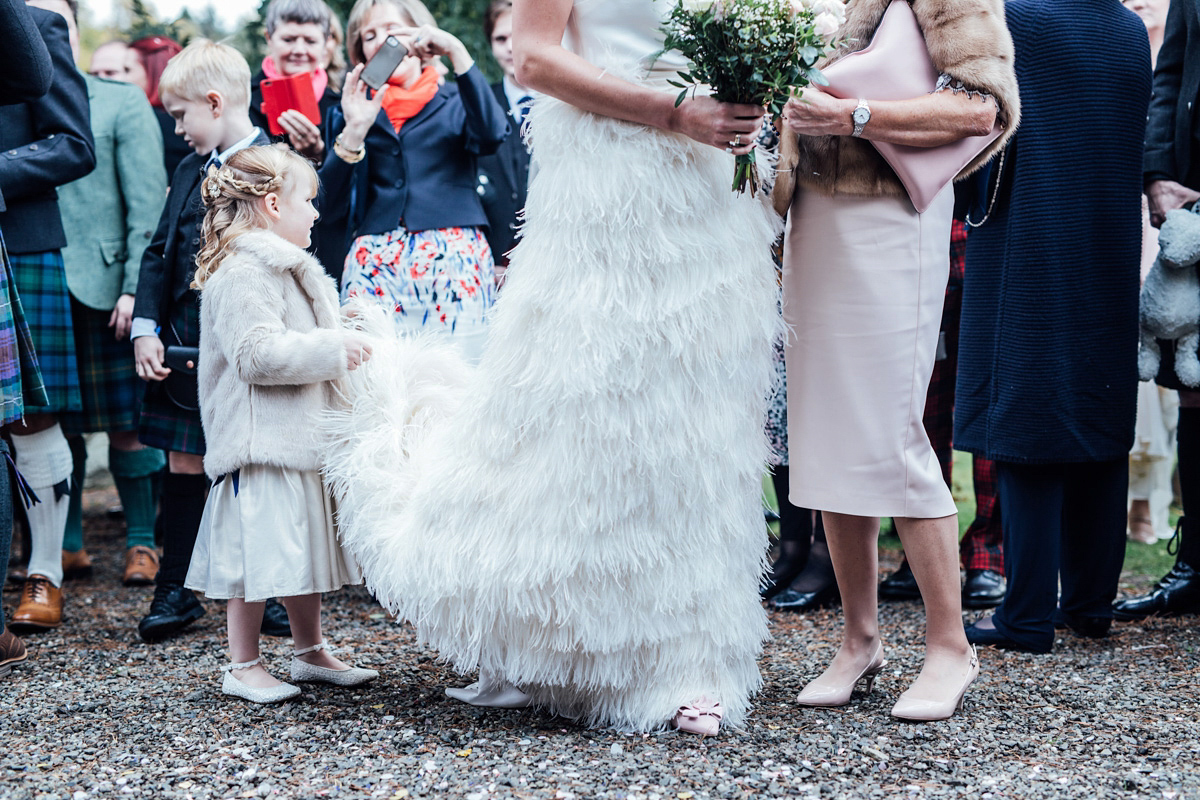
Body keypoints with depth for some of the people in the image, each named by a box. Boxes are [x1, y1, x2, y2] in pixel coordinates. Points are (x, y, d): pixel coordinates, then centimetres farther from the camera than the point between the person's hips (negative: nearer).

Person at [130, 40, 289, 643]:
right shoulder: (189, 170, 13)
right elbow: (160, 253, 12)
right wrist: (145, 327, 1)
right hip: (184, 345, 6)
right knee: (183, 464, 8)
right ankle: (176, 591, 17)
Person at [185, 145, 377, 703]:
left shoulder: (285, 268, 17)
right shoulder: (242, 273, -17)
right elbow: (258, 353, -25)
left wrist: (341, 333, 17)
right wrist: (334, 349, -21)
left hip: (302, 437, 10)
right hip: (261, 444, -10)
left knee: (305, 547, 17)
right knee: (260, 553, -4)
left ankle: (310, 652, 28)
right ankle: (242, 666, 8)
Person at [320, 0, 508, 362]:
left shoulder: (454, 100, 16)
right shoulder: (355, 109, 19)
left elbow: (490, 135, -10)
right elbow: (331, 209, 7)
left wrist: (456, 50, -12)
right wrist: (354, 130, -4)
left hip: (454, 259, -1)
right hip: (374, 261, 1)